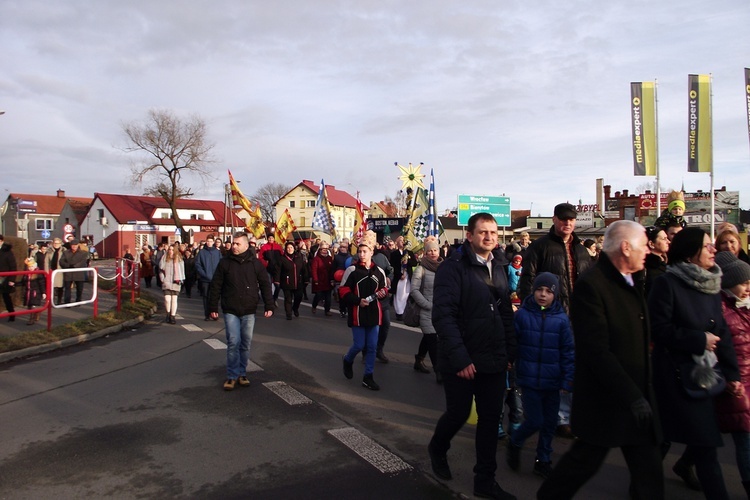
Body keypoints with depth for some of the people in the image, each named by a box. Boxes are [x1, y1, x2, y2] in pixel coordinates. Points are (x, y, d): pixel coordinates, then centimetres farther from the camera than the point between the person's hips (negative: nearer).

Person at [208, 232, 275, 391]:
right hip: (230, 311, -1)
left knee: (246, 343, 9)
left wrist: (269, 306, -2)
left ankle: (242, 373, 23)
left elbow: (265, 285, 3)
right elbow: (215, 286, 2)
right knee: (233, 342, -6)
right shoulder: (225, 263, -1)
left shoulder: (255, 263, 0)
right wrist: (213, 307, 0)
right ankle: (232, 376, 7)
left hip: (249, 311, 1)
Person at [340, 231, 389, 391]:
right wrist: (358, 300, -18)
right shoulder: (351, 270, -7)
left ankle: (368, 377, 17)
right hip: (357, 314, -4)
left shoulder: (379, 272, 4)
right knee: (359, 345, 2)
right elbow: (343, 291, -7)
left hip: (374, 314, 4)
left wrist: (383, 293, -6)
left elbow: (385, 288, 17)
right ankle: (347, 360, 35)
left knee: (372, 346, 6)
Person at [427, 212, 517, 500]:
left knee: (490, 418, 11)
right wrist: (460, 358, -23)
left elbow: (506, 314, 14)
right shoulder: (453, 267, -14)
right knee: (459, 413, 9)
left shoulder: (498, 269, 9)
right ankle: (437, 449, 40)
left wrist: (510, 352, 8)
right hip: (462, 360, -6)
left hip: (494, 359, 6)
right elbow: (443, 315, -21)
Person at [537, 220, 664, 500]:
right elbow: (597, 351, -24)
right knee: (586, 460, 9)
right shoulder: (591, 285, -20)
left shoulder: (632, 282, 9)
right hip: (605, 400, -8)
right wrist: (631, 395, -23)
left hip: (637, 393, 8)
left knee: (648, 469, 13)